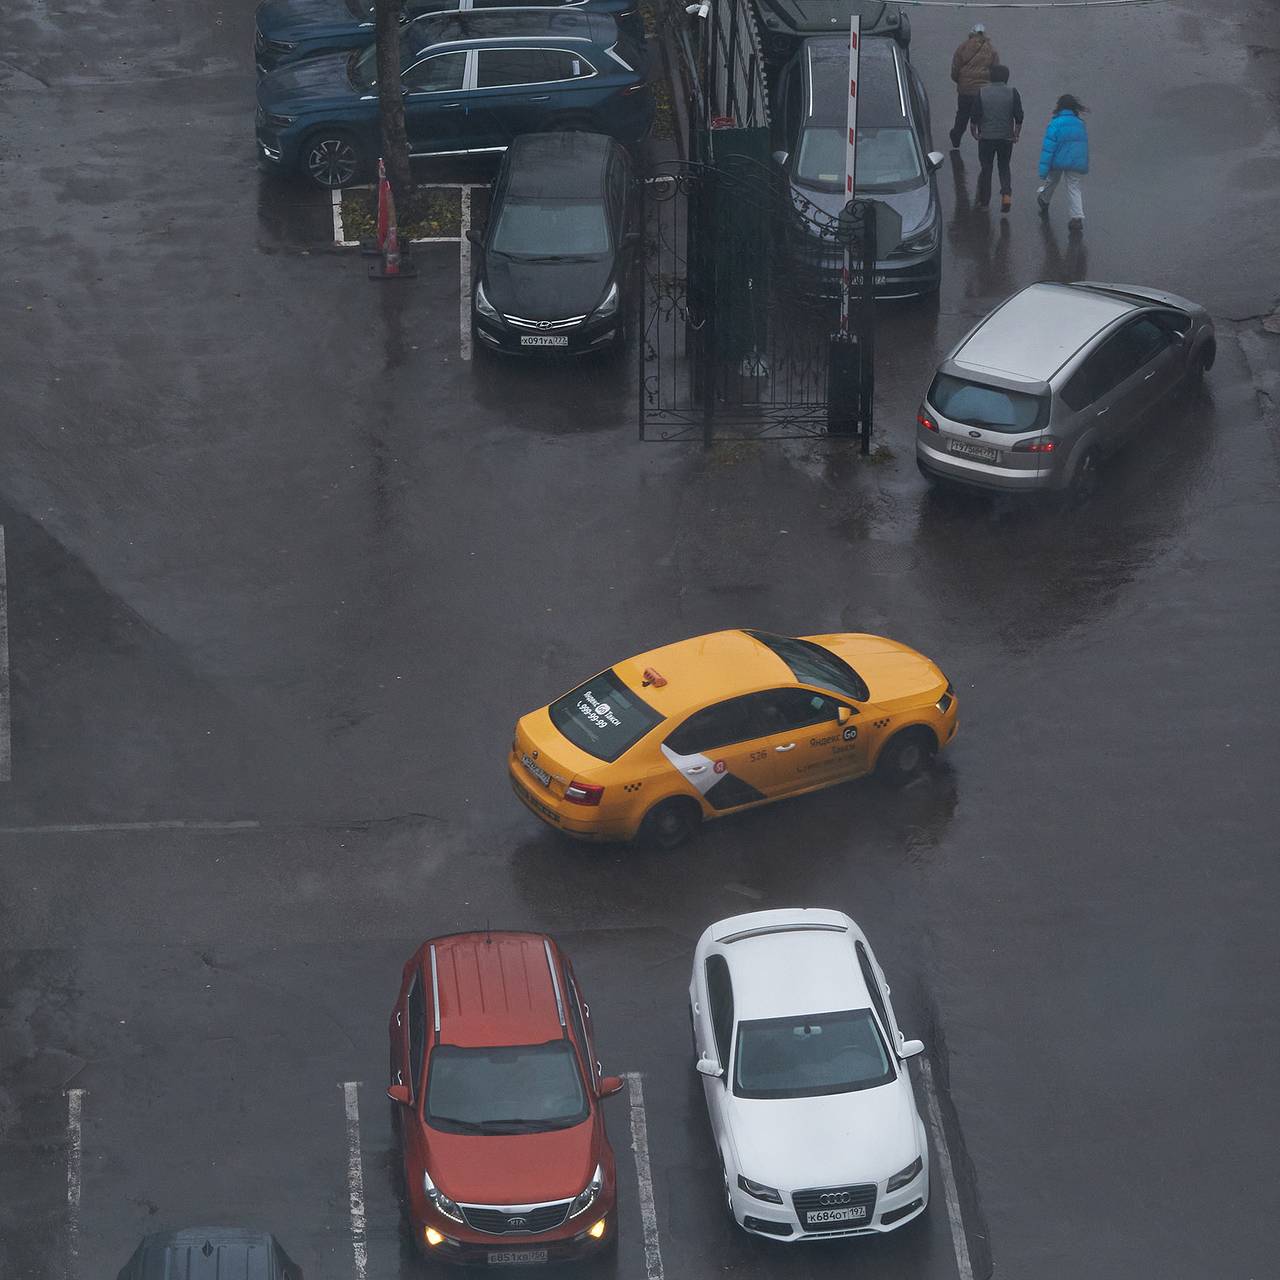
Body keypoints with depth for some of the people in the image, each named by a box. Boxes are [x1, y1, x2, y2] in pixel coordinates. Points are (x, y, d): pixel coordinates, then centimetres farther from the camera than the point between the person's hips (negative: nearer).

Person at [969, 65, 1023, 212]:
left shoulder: (982, 92, -5)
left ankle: (983, 200, 17)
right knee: (1004, 167, 15)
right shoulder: (1012, 92, -5)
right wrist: (1016, 134, 5)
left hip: (986, 137, 0)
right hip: (1006, 137, 0)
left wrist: (974, 132, 9)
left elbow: (975, 114, -3)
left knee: (986, 168, 11)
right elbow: (1019, 116, -5)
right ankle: (1007, 193, -7)